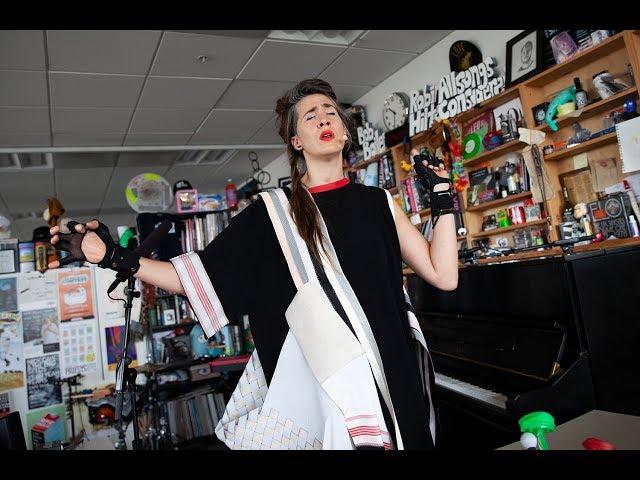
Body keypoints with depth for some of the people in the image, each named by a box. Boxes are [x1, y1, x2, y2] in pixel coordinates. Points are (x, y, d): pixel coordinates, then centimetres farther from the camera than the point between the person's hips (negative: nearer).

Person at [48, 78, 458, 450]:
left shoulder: (378, 203, 7)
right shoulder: (272, 212, 1)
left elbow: (443, 276, 2)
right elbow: (205, 277, -1)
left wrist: (443, 196, 1)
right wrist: (116, 259, -8)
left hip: (390, 369, 3)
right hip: (315, 376, -2)